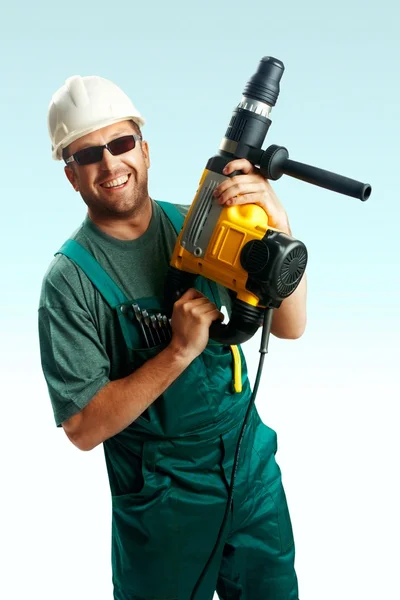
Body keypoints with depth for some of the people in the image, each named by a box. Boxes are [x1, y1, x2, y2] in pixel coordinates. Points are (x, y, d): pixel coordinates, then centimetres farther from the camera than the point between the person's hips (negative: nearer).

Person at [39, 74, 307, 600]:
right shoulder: (71, 279, -15)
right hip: (163, 498, -3)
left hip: (253, 464, 4)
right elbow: (83, 428, -18)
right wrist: (180, 351, -28)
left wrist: (278, 231, -27)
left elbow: (289, 326, -10)